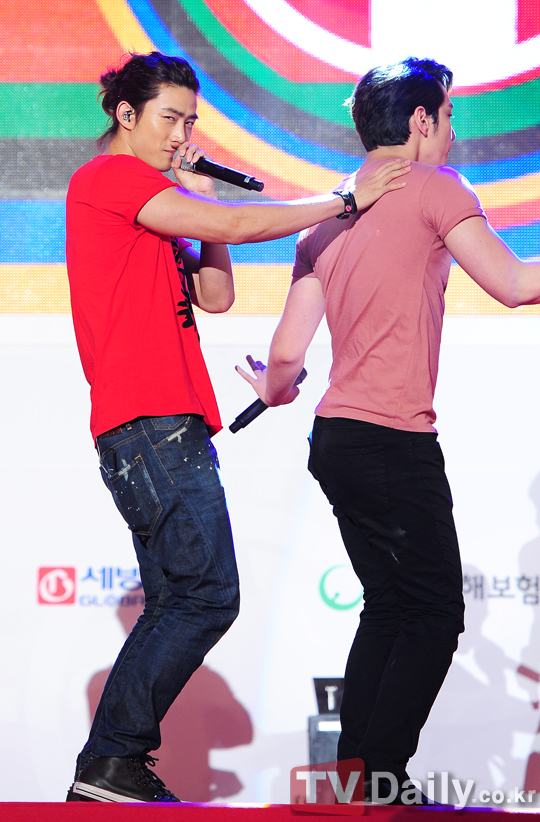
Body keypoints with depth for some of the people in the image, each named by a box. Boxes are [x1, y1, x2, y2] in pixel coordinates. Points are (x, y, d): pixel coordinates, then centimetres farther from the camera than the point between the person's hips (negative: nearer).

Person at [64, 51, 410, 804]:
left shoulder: (148, 209, 26)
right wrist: (345, 200, -7)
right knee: (206, 597, -12)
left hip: (163, 429, 10)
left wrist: (202, 197, 13)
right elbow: (234, 227, -13)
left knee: (176, 605, 9)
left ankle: (109, 771, 7)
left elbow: (216, 296, 19)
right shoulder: (110, 176, -5)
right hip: (153, 423, -10)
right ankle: (113, 761, -11)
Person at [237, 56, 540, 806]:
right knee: (435, 617, -3)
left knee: (388, 608, 17)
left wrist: (274, 391, 32)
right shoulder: (434, 187, -5)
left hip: (336, 436, 8)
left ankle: (353, 773, 14)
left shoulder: (325, 219, 15)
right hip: (396, 442, -8)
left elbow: (288, 352, 11)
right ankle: (383, 780, -7)